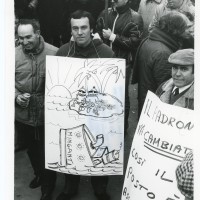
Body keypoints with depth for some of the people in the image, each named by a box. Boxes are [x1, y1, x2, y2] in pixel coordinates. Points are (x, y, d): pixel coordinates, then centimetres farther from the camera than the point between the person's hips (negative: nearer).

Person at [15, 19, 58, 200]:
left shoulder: (54, 53, -15)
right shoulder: (14, 55, -6)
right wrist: (16, 96, -12)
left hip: (48, 115, -3)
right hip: (24, 115, 4)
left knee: (48, 152, 11)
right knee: (32, 149, 26)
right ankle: (39, 174, 54)